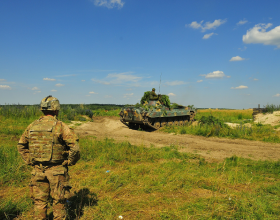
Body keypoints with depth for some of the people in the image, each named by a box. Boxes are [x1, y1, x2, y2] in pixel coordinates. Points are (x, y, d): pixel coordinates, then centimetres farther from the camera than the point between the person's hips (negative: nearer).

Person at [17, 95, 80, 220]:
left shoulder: (32, 126, 3)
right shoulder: (60, 126, -13)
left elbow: (21, 145, 13)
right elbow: (74, 146, -18)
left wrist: (29, 161, 15)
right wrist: (70, 162, -4)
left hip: (37, 170, 4)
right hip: (56, 170, -4)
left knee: (39, 201, 16)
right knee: (58, 201, 11)